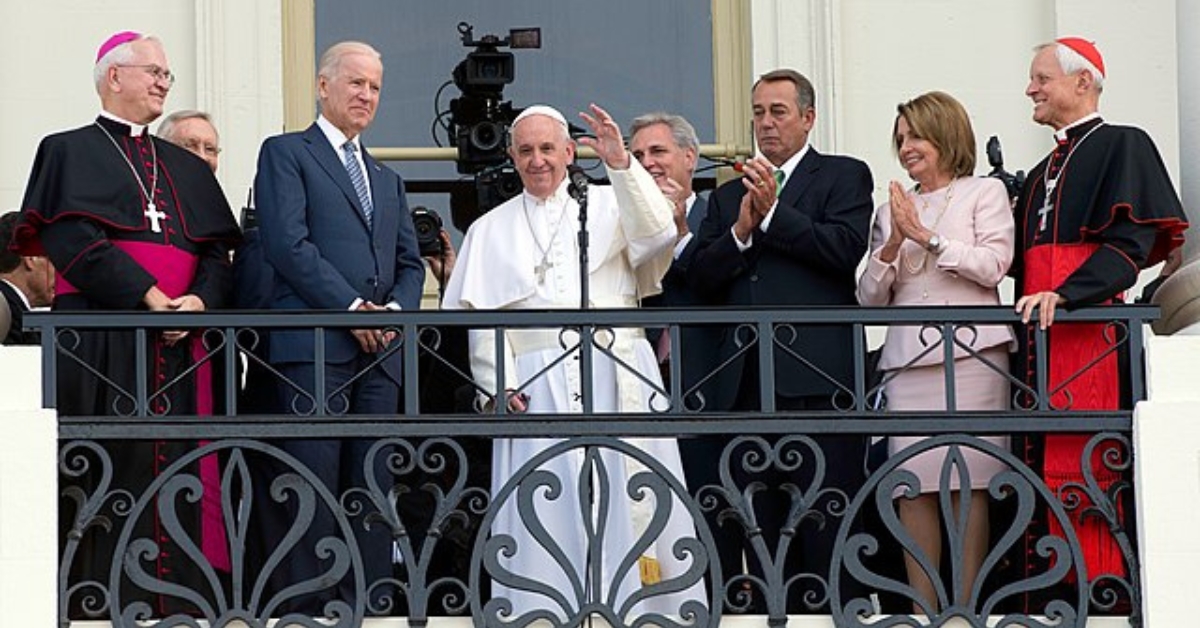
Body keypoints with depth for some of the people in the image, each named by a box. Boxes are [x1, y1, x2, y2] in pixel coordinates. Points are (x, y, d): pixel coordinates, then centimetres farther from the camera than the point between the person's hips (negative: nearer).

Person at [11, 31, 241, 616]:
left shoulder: (188, 169, 23)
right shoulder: (69, 151, 7)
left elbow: (217, 250, 13)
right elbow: (72, 238, -8)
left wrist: (200, 300, -8)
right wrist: (148, 297, -16)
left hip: (179, 340, 5)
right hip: (101, 334, -5)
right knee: (110, 469, -8)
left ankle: (175, 599, -1)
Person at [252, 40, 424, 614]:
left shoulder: (387, 180, 27)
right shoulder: (285, 154, 6)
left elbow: (410, 262, 21)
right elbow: (287, 243, -7)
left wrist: (396, 309, -1)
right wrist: (352, 308, -12)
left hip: (380, 349, 6)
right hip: (315, 344, -6)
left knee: (374, 486, 2)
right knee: (315, 482, -10)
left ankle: (368, 605, 3)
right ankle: (309, 608, -9)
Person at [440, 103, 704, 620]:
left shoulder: (608, 205, 15)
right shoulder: (491, 230, 18)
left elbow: (656, 235, -6)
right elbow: (477, 316, 9)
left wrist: (621, 165, -15)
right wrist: (498, 382, -5)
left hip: (614, 380, 0)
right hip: (536, 387, 1)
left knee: (624, 500, -5)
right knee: (545, 512, -5)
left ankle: (639, 610, -2)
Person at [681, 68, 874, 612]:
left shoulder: (844, 176, 7)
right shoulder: (728, 194, 21)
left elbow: (847, 248, -10)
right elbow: (699, 277, 10)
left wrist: (774, 211, -10)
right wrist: (740, 232, -6)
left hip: (817, 377, -5)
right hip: (746, 379, 5)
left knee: (827, 520, -6)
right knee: (762, 524, 7)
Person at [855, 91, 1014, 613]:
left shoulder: (985, 193, 10)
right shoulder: (892, 210, 20)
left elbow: (992, 265, -4)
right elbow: (869, 297, 15)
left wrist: (927, 236, -6)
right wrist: (894, 244, -1)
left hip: (970, 353, -4)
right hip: (907, 357, 4)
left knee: (967, 482, -7)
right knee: (912, 485, -4)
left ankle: (965, 607, -5)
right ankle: (922, 609, -1)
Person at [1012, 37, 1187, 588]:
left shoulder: (1123, 146, 1)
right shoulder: (1043, 173, 25)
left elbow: (1132, 242, -12)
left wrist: (1064, 294, -23)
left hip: (1093, 329, -8)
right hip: (1040, 337, 8)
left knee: (1089, 467, -13)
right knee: (1047, 467, 4)